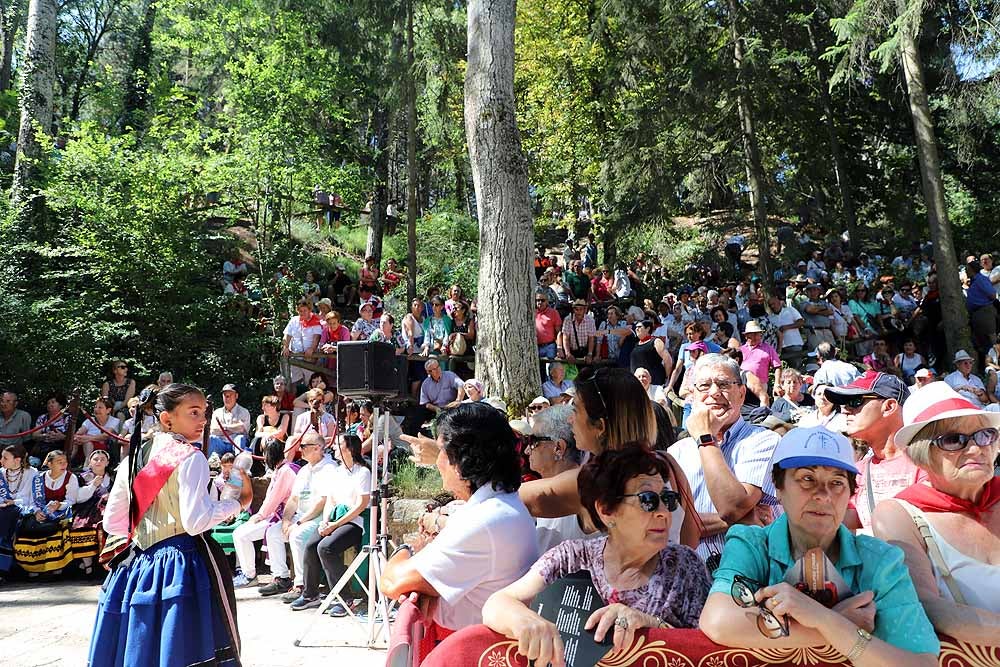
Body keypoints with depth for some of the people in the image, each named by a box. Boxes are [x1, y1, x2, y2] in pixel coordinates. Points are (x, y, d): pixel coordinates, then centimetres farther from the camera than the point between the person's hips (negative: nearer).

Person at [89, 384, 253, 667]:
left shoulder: (134, 459, 8)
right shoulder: (190, 457, -13)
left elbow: (112, 522, 13)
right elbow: (196, 522, -19)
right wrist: (239, 502, -7)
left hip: (140, 564, 7)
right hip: (185, 563, -7)